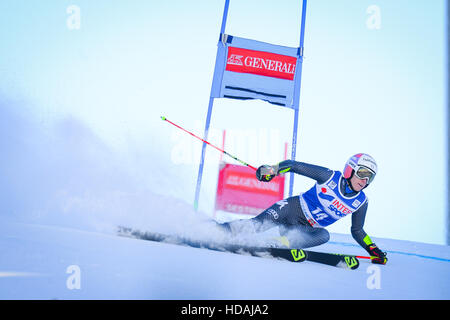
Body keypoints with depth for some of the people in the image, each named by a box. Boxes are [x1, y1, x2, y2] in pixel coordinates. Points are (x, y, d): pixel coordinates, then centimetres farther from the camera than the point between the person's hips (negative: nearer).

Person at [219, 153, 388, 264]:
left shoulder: (361, 202, -1)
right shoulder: (330, 176, -12)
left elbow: (357, 231, 12)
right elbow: (296, 166, -9)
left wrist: (373, 250, 1)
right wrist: (272, 169, -23)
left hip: (307, 229, 3)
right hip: (293, 208, -3)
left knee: (324, 235, -30)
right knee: (258, 224, -23)